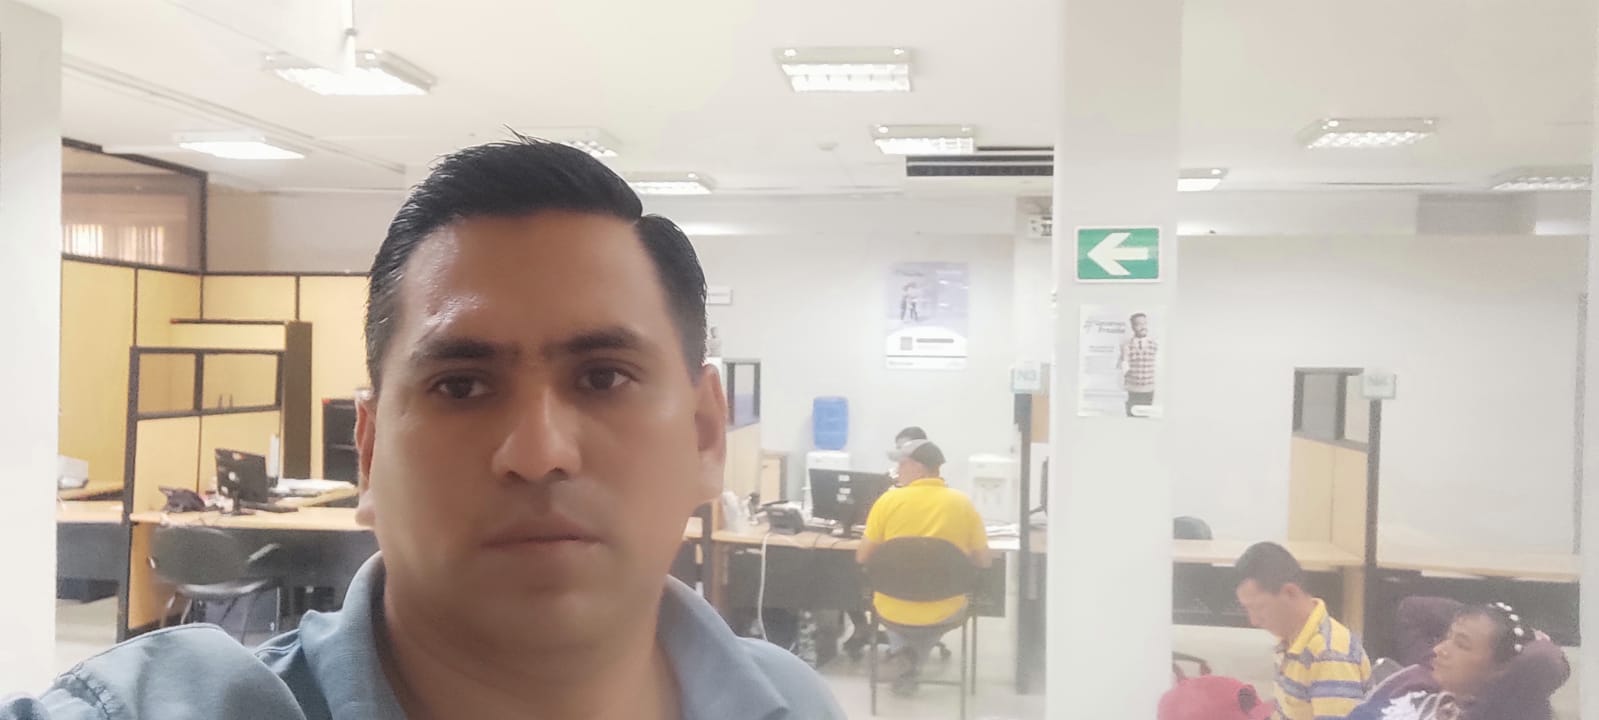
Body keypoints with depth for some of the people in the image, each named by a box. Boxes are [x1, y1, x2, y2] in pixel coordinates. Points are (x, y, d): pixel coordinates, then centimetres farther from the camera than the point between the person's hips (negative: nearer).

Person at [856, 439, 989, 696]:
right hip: (944, 613, 0)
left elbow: (862, 558, -4)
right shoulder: (963, 503, -7)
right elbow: (983, 562, 1)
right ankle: (909, 667, 23)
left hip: (893, 612, 0)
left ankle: (901, 649, 11)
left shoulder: (889, 500, -11)